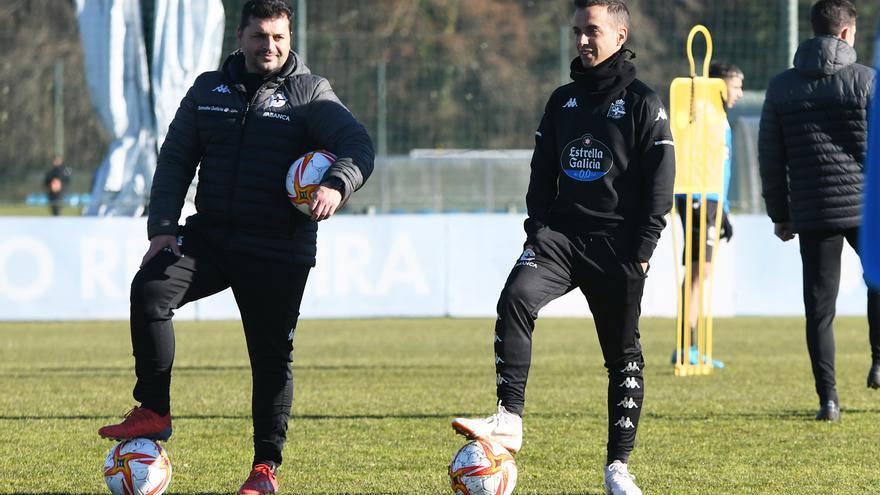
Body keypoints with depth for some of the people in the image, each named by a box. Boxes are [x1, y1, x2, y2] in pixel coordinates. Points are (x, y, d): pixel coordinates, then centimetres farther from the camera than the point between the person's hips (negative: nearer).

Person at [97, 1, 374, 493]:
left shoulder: (310, 93, 0)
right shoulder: (209, 90, 11)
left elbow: (358, 145, -11)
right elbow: (175, 160, 11)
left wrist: (337, 184, -33)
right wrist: (163, 227, -2)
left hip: (278, 253, -2)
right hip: (209, 236, 2)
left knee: (272, 355, 2)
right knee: (149, 290, -22)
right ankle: (154, 412, -13)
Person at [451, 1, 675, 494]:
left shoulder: (644, 104, -2)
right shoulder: (562, 101, 12)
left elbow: (660, 185, -5)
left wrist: (642, 251, -11)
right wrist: (537, 228, 5)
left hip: (617, 243, -3)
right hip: (561, 232, 3)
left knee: (624, 355, 4)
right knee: (516, 298, -24)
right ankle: (509, 421, -28)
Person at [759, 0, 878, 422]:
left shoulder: (782, 87, 6)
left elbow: (770, 158, 8)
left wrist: (780, 215, 15)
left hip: (812, 213, 2)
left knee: (819, 309, 4)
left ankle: (828, 399, 1)